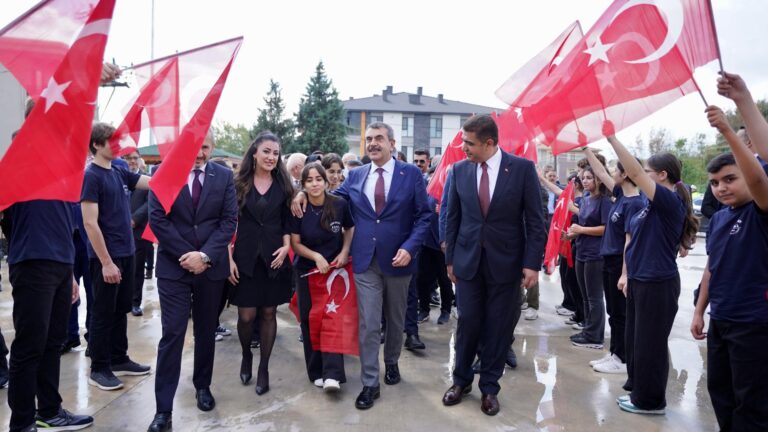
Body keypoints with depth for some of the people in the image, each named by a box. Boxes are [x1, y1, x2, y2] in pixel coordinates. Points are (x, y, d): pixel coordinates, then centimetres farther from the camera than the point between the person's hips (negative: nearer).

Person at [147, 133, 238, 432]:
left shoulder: (224, 176, 2)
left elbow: (229, 220, -3)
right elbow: (157, 218, -6)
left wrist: (205, 255, -14)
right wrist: (187, 255, -12)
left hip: (212, 266, 2)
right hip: (173, 265, -2)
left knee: (206, 332, 15)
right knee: (172, 335, -3)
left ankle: (202, 386, 35)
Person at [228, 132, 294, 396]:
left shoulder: (283, 185, 5)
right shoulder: (239, 184, 0)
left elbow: (288, 222, 8)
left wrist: (286, 246, -9)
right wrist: (229, 258, -6)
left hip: (274, 257, 1)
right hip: (245, 257, -1)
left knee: (269, 313, 6)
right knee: (246, 315, 0)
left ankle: (264, 368, 21)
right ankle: (246, 355, 30)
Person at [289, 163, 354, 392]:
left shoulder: (339, 204, -10)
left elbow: (350, 229, 8)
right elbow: (295, 243, -4)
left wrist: (344, 252, -7)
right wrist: (316, 256, -19)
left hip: (334, 269, -1)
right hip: (307, 271, 1)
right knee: (310, 320, 5)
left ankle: (332, 374, -10)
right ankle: (317, 372, 16)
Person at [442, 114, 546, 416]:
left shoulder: (522, 168, -7)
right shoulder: (460, 170, 2)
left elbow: (535, 220, -5)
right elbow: (453, 218, 8)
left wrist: (532, 263, -9)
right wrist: (450, 259, 6)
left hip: (505, 262, -1)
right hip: (468, 260, 2)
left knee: (498, 326, 7)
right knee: (467, 323, 6)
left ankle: (489, 387, 24)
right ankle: (461, 380, 27)